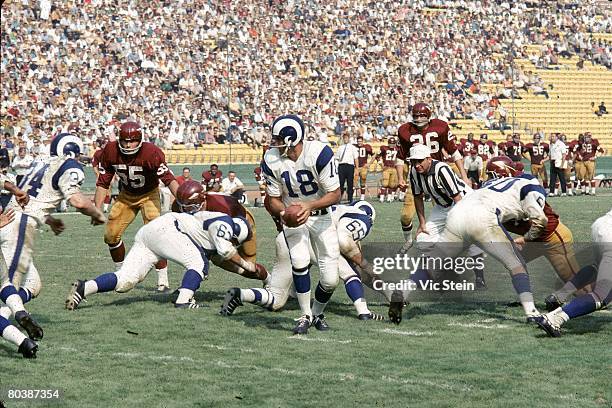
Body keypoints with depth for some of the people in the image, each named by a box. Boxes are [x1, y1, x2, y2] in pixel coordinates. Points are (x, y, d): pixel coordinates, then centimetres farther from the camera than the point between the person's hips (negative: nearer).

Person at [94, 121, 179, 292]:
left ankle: (163, 280, -13)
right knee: (111, 235, 4)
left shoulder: (151, 153, -31)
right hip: (126, 195, 5)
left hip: (148, 195, -5)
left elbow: (168, 178, -35)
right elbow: (103, 182, -8)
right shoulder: (110, 151, -18)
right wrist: (97, 210, -14)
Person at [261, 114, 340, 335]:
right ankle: (305, 316, -8)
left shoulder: (319, 154, -25)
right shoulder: (271, 161, -13)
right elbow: (274, 199, -4)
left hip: (320, 215, -1)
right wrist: (282, 212, -27)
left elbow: (335, 194, -19)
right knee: (299, 261, -25)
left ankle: (317, 313, 25)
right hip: (293, 217, 1)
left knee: (330, 279, -5)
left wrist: (310, 206, -35)